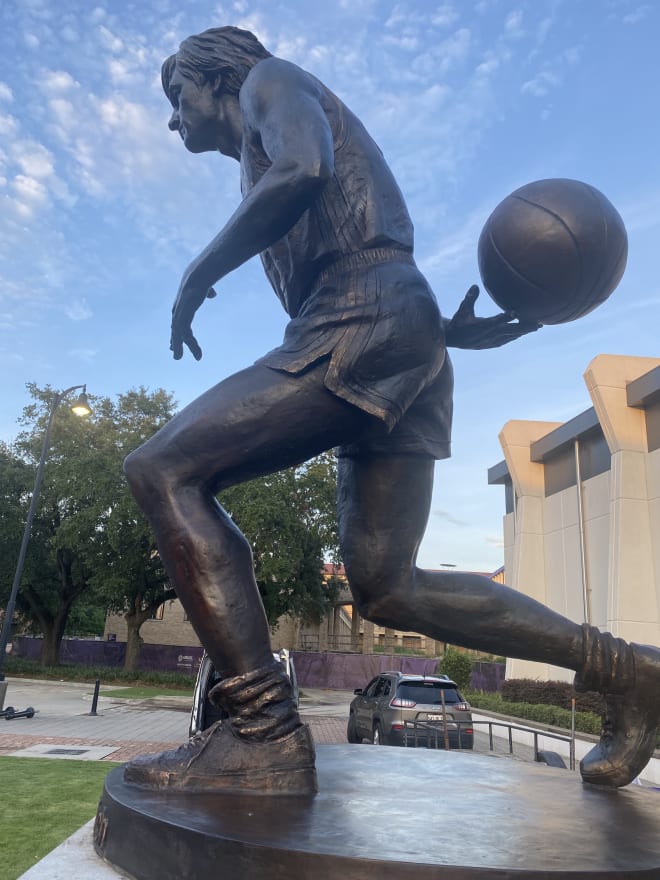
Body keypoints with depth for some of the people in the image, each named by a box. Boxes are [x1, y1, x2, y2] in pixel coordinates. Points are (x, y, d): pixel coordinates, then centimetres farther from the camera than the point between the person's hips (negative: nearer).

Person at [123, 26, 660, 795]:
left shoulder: (272, 80, 15)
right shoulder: (266, 172, 37)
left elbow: (304, 171, -11)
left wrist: (197, 274, -2)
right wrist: (453, 331, 13)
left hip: (365, 325, -9)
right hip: (401, 355, 9)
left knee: (162, 470, -13)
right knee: (387, 589, 3)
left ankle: (265, 736, -20)